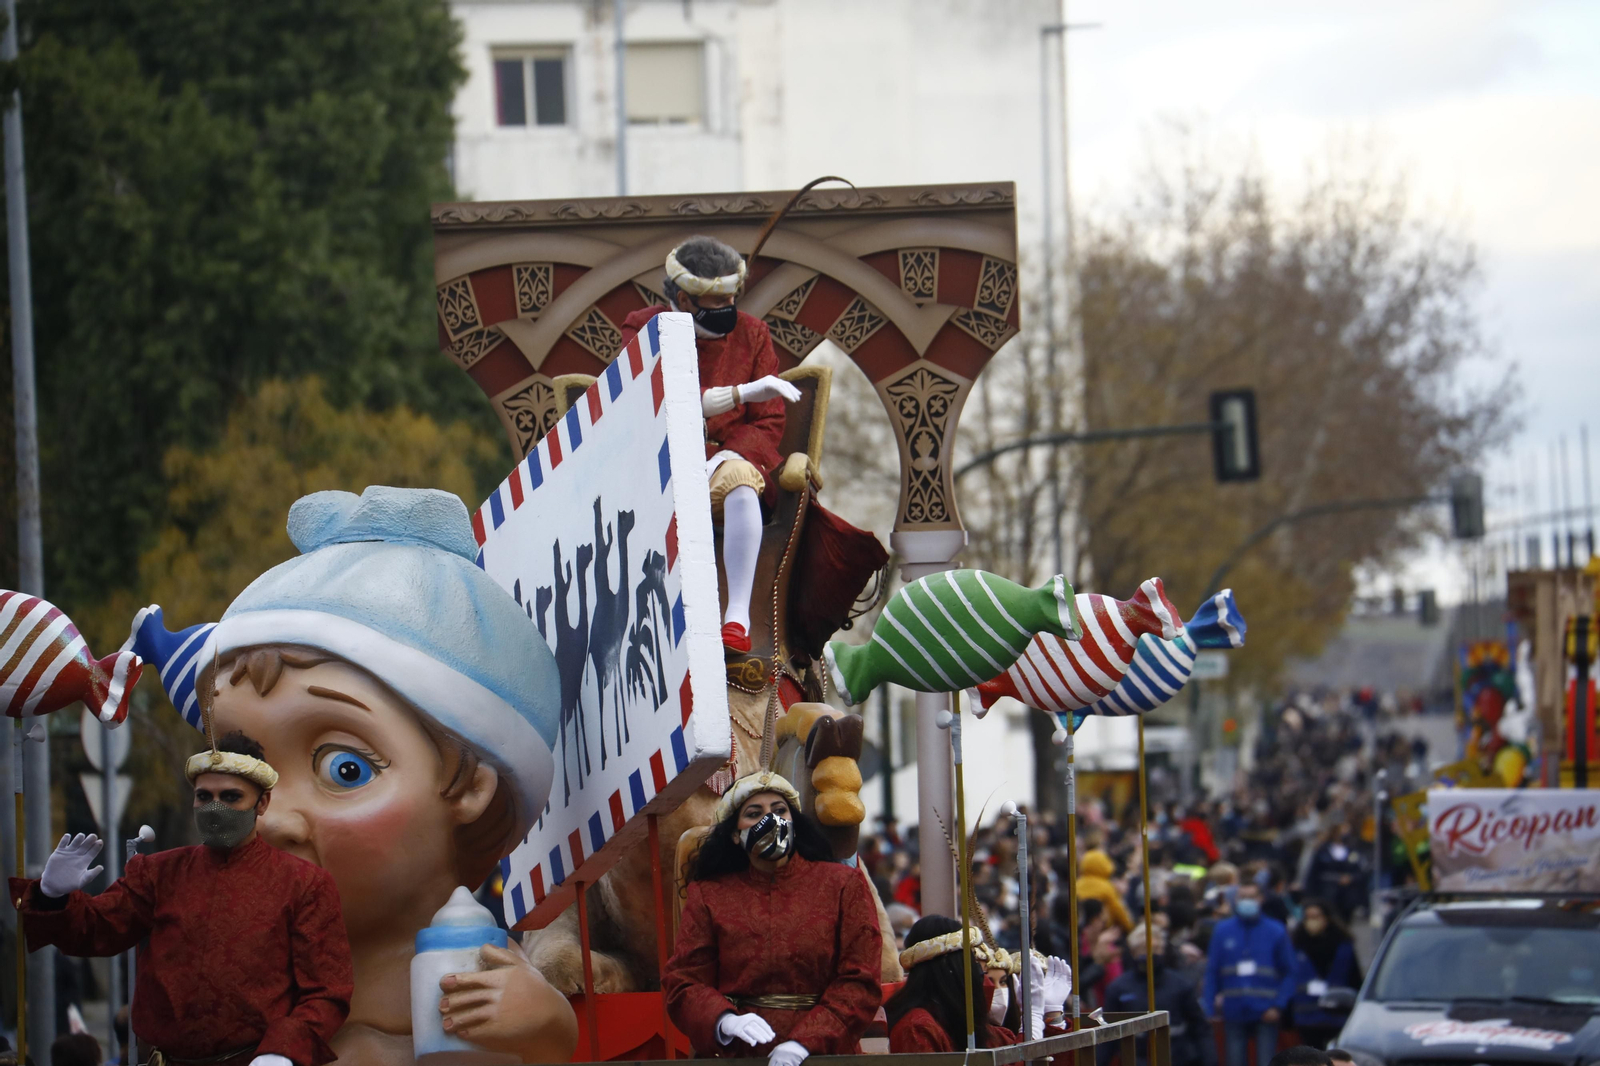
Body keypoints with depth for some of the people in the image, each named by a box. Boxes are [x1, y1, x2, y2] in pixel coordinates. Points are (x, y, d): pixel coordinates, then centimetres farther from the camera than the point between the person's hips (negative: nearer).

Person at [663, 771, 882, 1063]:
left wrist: (804, 1041, -10)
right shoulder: (708, 895, 15)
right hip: (734, 1058, 2)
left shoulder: (843, 885, 12)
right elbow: (682, 982, 8)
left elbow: (859, 982, 4)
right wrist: (725, 1022, -13)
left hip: (822, 1056, -2)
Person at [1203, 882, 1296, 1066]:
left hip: (1265, 1014, -2)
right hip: (1234, 1013, 2)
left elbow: (1289, 973, 1)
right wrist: (1209, 1010, 0)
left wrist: (1278, 1006, -11)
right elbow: (1212, 973, 8)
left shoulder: (1276, 932, 2)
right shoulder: (1222, 931, 7)